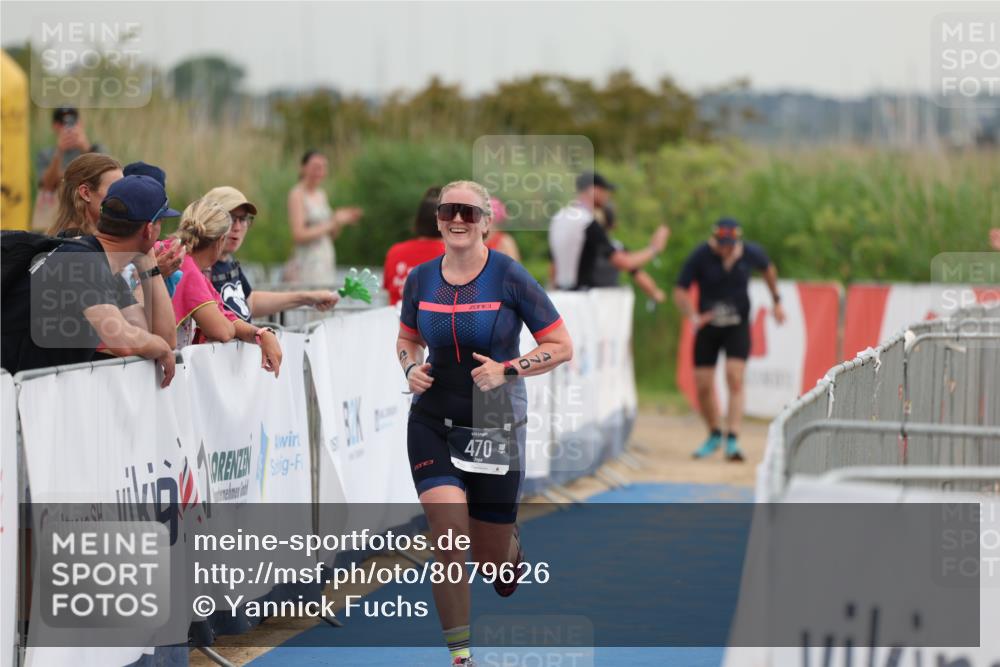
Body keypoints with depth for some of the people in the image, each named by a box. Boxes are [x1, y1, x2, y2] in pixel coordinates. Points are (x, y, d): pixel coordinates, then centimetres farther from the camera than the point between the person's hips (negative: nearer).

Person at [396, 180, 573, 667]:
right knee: (449, 532, -17)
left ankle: (511, 554, 47)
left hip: (495, 428, -2)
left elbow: (561, 347, -7)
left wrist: (506, 370, -20)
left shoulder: (509, 278, -11)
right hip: (433, 423, 2)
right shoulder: (421, 279, -1)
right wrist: (411, 368, -5)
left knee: (492, 555, 7)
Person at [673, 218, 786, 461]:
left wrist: (777, 301, 19)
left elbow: (768, 268, 14)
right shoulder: (700, 257, -15)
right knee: (703, 385, 0)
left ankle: (732, 440, -20)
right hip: (708, 326, 0)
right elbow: (680, 291, -11)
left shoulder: (751, 253, -9)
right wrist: (693, 316, -29)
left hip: (738, 326, 0)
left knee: (735, 378, -17)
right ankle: (714, 434, 23)